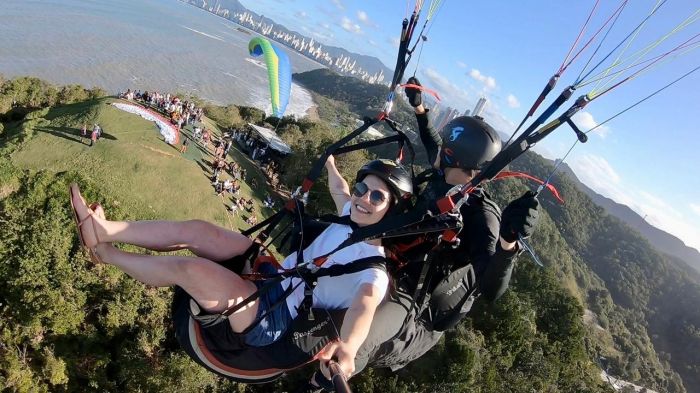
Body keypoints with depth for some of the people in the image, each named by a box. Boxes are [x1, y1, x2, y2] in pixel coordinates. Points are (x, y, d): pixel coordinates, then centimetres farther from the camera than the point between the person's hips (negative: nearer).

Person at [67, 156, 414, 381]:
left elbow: (366, 304, -37)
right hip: (275, 279, 8)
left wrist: (347, 347, -57)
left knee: (191, 268, -24)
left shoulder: (374, 270, -18)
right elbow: (339, 189, 24)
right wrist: (330, 164, 41)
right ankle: (103, 229, 7)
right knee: (196, 230, -6)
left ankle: (106, 254, 3)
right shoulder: (351, 217, 3)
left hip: (274, 319, -8)